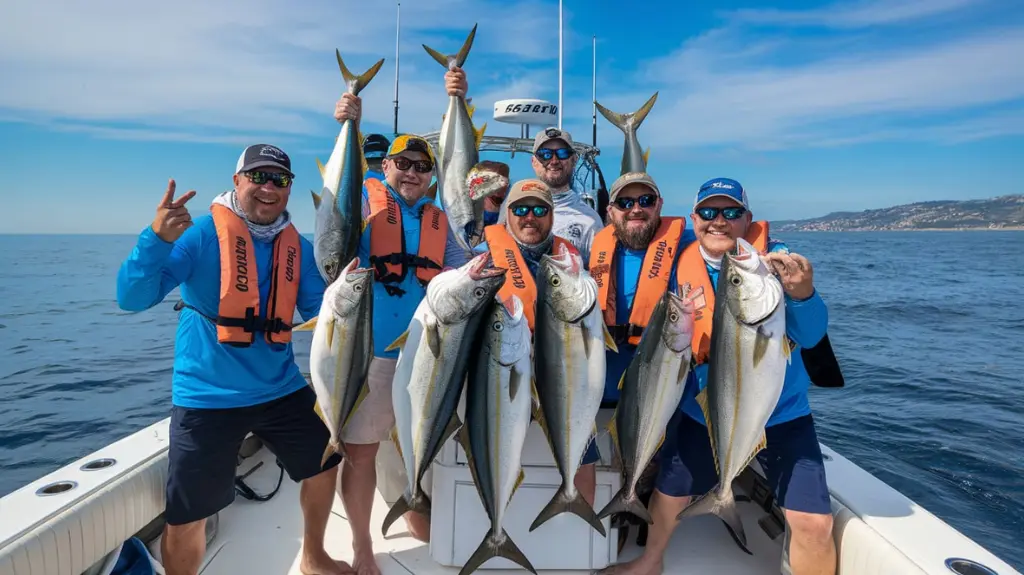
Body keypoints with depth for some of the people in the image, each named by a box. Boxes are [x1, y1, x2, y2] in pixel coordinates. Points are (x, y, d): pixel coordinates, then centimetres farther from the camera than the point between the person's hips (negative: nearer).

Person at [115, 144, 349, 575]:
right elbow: (133, 298, -18)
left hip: (280, 389, 5)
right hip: (207, 398, -5)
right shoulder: (201, 233, -12)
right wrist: (157, 239, -35)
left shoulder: (298, 246, 2)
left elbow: (319, 313, 5)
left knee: (324, 463, 18)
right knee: (185, 519, 0)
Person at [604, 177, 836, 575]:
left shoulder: (776, 259, -13)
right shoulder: (682, 265, -7)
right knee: (667, 495, 15)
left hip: (780, 414, -2)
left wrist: (801, 292, -40)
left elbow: (809, 336, -21)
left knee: (814, 521, -6)